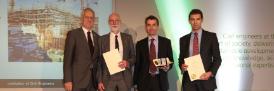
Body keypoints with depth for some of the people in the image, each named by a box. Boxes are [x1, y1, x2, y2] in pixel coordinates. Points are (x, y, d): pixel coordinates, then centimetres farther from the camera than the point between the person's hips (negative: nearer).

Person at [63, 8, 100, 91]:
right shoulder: (73, 34, -1)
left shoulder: (97, 37, 14)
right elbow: (67, 58, -7)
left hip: (93, 81, 5)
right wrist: (67, 80, -14)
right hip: (77, 81, -5)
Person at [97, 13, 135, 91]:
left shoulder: (128, 38, 7)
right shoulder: (102, 39, 4)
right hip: (108, 78, -1)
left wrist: (127, 62, -13)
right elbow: (99, 61, 3)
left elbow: (133, 57, 10)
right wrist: (100, 81, -3)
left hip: (125, 78, 1)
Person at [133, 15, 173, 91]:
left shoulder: (166, 42, 5)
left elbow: (171, 60, 9)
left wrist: (167, 67, -14)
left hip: (161, 81, 0)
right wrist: (135, 83, 1)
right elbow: (137, 64, 6)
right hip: (144, 82, 0)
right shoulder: (140, 44, 6)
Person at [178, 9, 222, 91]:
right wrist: (182, 66, -8)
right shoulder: (183, 39, 10)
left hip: (206, 79, -1)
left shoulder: (211, 36, 3)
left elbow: (217, 58, 1)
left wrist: (211, 73, -14)